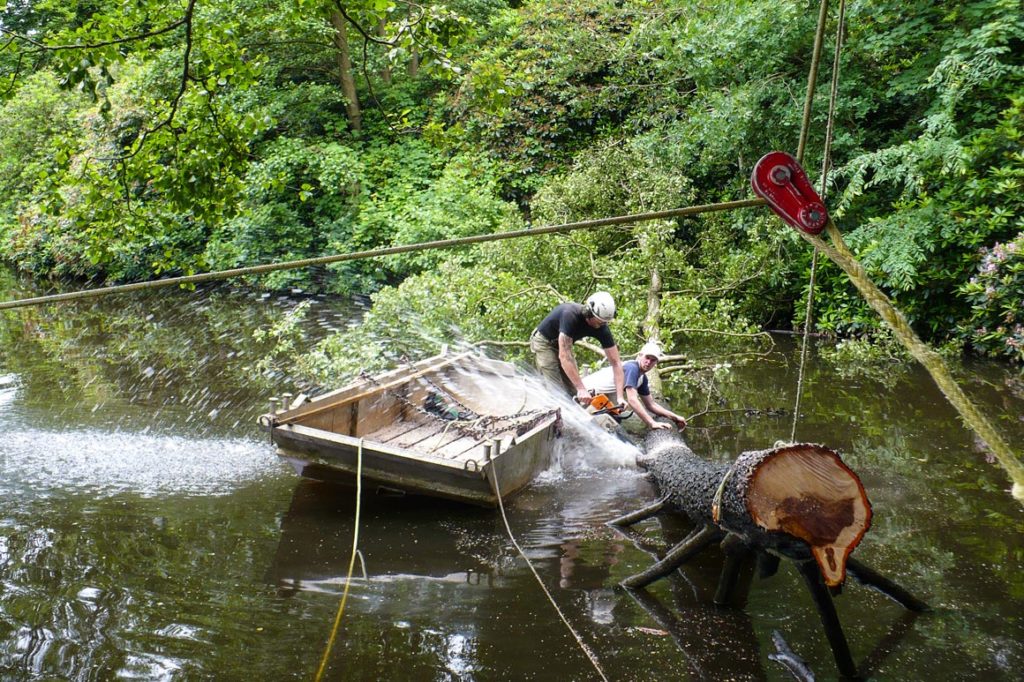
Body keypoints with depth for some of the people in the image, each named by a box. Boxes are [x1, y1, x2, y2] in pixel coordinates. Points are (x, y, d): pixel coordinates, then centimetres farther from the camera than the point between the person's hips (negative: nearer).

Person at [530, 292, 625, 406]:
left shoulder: (602, 328, -21)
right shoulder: (570, 315, -38)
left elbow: (615, 362, -18)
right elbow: (564, 356, -42)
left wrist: (620, 397, -28)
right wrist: (582, 389, -44)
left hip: (563, 344, 6)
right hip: (544, 342, -6)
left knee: (573, 389, -4)